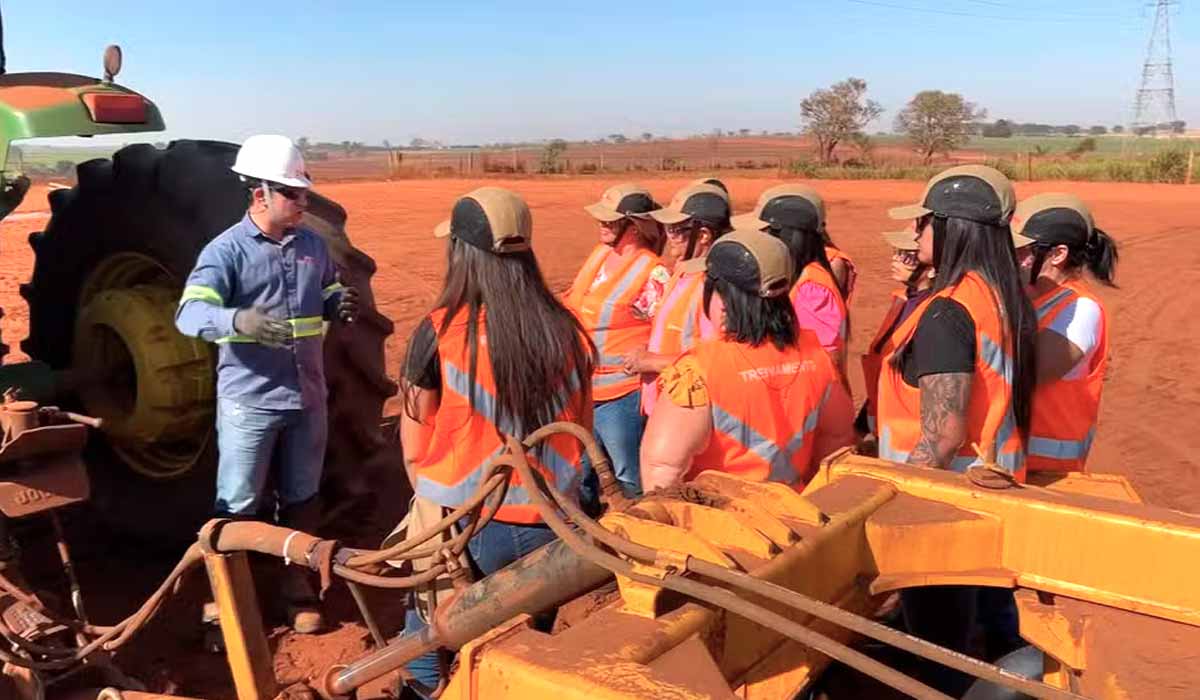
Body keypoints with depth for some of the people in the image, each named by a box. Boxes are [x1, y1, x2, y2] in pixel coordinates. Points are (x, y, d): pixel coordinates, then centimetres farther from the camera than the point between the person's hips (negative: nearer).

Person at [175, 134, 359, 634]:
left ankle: (298, 586, 34)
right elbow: (190, 314, -25)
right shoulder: (226, 250, -13)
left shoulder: (312, 245, 5)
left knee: (301, 498, 18)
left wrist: (342, 302, -7)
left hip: (308, 398, 5)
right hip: (249, 402, -5)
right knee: (237, 506, 5)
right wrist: (239, 319, -47)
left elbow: (326, 293, 19)